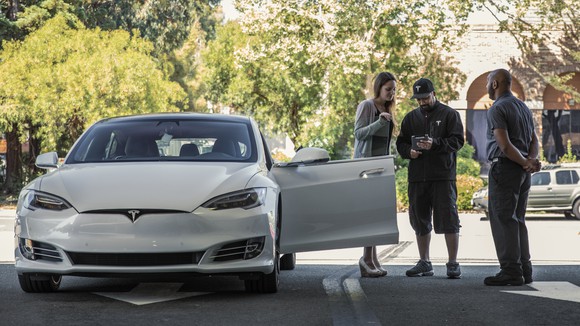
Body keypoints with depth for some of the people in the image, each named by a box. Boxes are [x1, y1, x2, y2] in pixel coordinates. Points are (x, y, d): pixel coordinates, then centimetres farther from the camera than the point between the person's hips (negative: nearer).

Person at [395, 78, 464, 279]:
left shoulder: (449, 114, 3)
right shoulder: (411, 117, 17)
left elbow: (457, 141, -6)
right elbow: (400, 143, 19)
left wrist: (435, 144, -21)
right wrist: (409, 151, -4)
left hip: (443, 177, -5)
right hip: (417, 178, 5)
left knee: (448, 219, -7)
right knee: (420, 220, 8)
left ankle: (453, 263, -2)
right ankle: (424, 263, 18)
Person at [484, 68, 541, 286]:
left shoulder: (497, 109, -10)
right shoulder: (524, 108, 17)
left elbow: (504, 144, -18)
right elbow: (534, 141, 12)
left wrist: (526, 163, -10)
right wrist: (531, 160, -5)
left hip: (504, 167, -8)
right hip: (522, 171, 9)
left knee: (503, 219, -7)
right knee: (517, 220, 13)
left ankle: (511, 271, -11)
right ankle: (524, 270, 12)